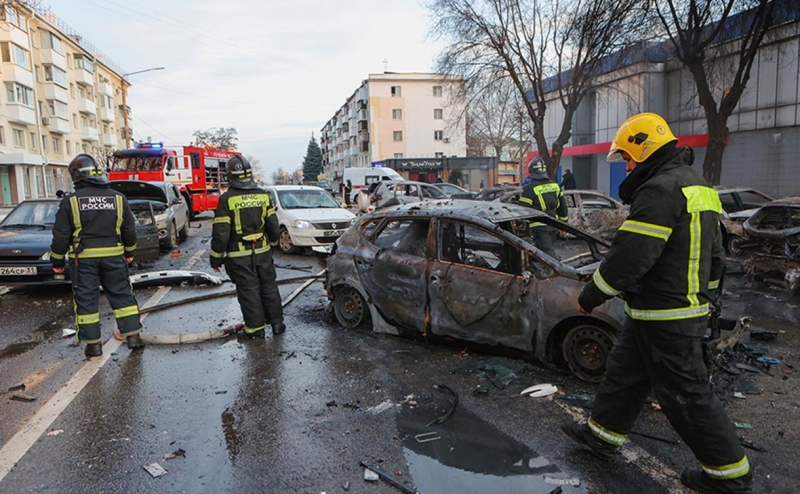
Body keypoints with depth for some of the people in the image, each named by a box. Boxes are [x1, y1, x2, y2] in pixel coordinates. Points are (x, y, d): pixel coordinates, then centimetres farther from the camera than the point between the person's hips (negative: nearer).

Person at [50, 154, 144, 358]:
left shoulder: (70, 201, -6)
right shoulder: (118, 198, 1)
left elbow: (61, 234, -4)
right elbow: (129, 229, 8)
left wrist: (57, 260, 8)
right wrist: (129, 252, 21)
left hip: (84, 258, -2)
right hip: (114, 256, 2)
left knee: (86, 299, 7)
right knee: (122, 295, 10)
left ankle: (92, 343, 10)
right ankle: (132, 335, 9)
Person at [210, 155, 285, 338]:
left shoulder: (227, 199, -12)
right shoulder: (262, 195, 2)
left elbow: (220, 233, -13)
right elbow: (274, 225, 7)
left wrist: (216, 258, -2)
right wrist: (272, 244, 24)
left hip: (239, 256, -4)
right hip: (262, 252, 4)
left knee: (248, 291, 5)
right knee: (269, 287, 15)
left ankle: (256, 328, 13)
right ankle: (277, 323, 23)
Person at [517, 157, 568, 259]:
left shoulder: (529, 188, -13)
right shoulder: (555, 185, 10)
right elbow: (563, 207, 16)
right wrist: (563, 223, 25)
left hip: (539, 227, -7)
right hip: (553, 225, 7)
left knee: (548, 253, -9)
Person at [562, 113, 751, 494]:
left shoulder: (661, 190, -20)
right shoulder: (697, 187, 14)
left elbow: (628, 257, -24)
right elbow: (713, 256, 21)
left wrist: (589, 298, -12)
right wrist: (701, 293, 29)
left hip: (665, 317, -11)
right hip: (688, 308, 11)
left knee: (686, 393, 3)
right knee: (624, 370, 19)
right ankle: (602, 434, 33)